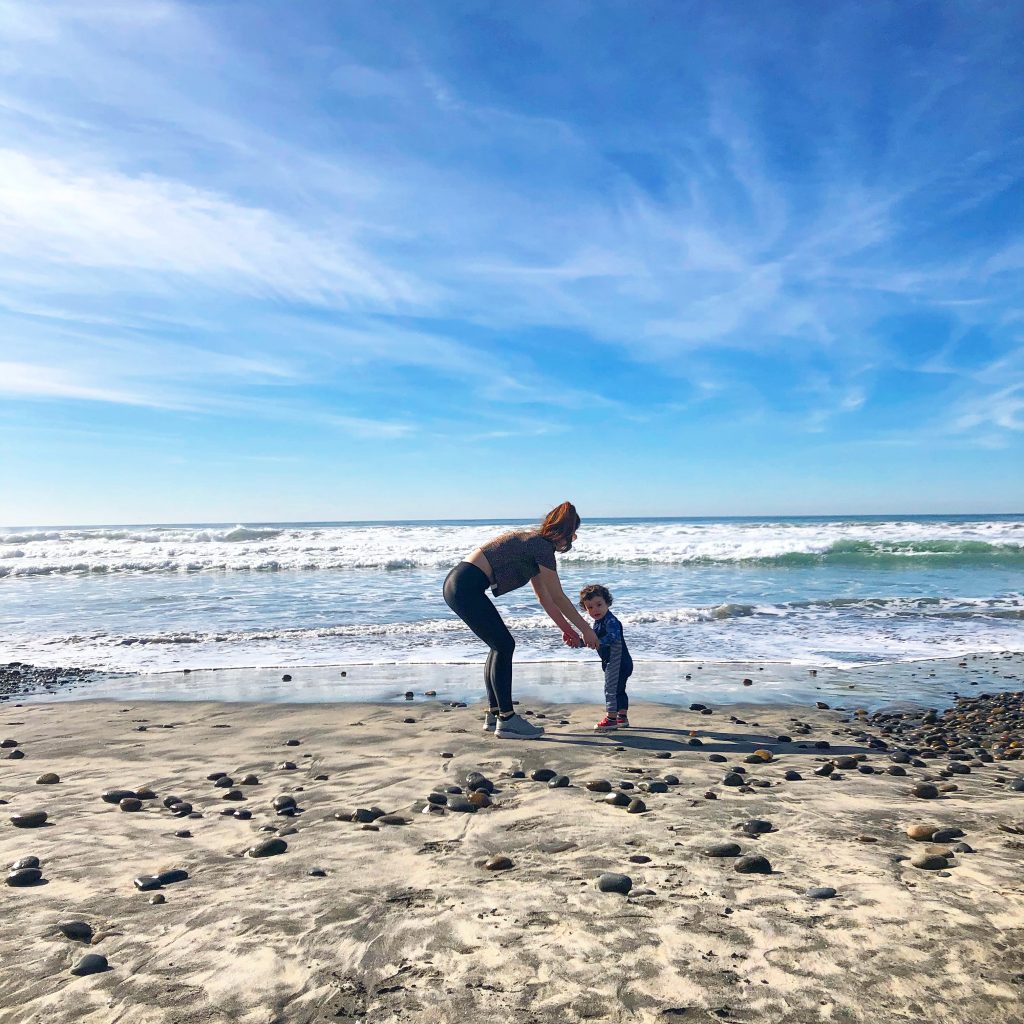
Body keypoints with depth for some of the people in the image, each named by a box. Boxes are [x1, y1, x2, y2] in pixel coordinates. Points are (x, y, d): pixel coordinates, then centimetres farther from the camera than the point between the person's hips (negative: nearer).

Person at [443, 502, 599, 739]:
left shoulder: (534, 543, 21)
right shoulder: (543, 547, -9)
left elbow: (544, 597, 25)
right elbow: (558, 598, -5)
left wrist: (566, 628, 27)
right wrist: (586, 630, 4)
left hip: (458, 584, 10)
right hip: (466, 587, -10)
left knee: (501, 645, 15)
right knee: (504, 646, -4)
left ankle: (494, 714, 22)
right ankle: (507, 720, 1)